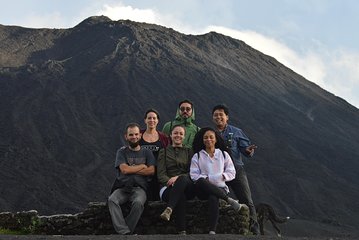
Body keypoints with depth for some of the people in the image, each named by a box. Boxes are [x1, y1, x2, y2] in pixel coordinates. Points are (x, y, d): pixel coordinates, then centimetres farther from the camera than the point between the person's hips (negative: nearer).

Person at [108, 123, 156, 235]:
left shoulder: (147, 153, 15)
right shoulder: (122, 152, 14)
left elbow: (151, 171, -1)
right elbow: (124, 169, -3)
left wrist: (131, 169, -1)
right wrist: (142, 166, 4)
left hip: (139, 188, -1)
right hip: (122, 188, 1)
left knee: (138, 202, -36)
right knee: (112, 200, -33)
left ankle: (124, 231, -27)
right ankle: (124, 232, -40)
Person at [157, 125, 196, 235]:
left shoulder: (189, 152, 23)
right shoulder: (164, 152, 20)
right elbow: (160, 174, 7)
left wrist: (178, 178, -13)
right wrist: (170, 181, -16)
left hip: (187, 187, 1)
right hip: (168, 187, -1)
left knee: (183, 179, -39)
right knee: (181, 196, -39)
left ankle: (169, 210, -54)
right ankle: (182, 231, -49)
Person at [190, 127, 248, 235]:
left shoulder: (223, 154, 17)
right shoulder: (197, 156, 15)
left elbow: (231, 173, 11)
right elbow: (194, 175, 3)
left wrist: (221, 176, -8)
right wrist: (206, 179, -13)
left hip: (220, 188, 0)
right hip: (204, 190, 0)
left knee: (213, 198, -39)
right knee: (200, 182, -39)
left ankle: (212, 231, -46)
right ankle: (229, 200, -36)